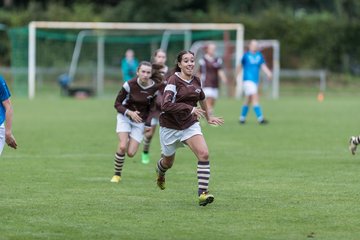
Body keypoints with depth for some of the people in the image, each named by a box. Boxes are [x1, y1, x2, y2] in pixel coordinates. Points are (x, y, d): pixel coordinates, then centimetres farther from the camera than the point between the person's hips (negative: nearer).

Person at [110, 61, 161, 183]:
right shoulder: (130, 84, -18)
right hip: (125, 117, -2)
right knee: (122, 147, -22)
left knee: (130, 153, -10)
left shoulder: (155, 87, -12)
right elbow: (117, 104, -9)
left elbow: (152, 108, 2)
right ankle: (117, 175, -1)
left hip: (140, 121, 2)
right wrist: (129, 112, -25)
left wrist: (148, 124, -10)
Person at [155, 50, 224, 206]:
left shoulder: (196, 80, 2)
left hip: (190, 124, 4)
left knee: (204, 154, -21)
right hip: (170, 127, -4)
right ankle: (160, 172, 56)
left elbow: (201, 99, 23)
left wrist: (208, 117, 35)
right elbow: (165, 105, -30)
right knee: (168, 162, 16)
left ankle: (203, 193, -22)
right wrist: (190, 108, -34)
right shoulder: (174, 80, -18)